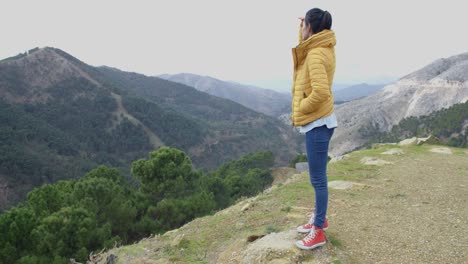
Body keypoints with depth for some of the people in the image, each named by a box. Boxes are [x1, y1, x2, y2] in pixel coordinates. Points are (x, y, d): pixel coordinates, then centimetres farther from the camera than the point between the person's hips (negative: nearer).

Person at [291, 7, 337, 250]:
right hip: (317, 123, 10)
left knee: (318, 179, 0)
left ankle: (318, 233, 13)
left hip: (317, 124, -10)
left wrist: (300, 109, -17)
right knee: (317, 177, 20)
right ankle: (319, 218, 36)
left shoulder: (316, 55, -20)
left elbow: (321, 92, -31)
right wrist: (301, 30, 20)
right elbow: (303, 50, 32)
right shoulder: (319, 48, 10)